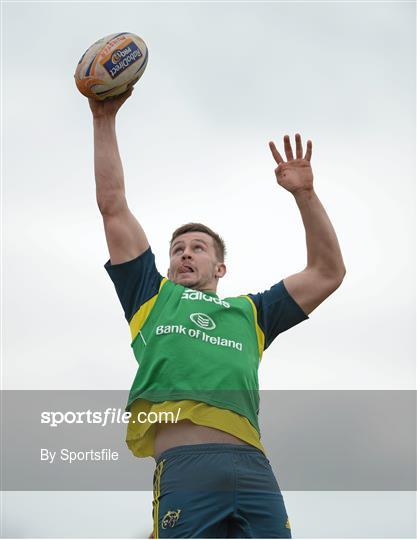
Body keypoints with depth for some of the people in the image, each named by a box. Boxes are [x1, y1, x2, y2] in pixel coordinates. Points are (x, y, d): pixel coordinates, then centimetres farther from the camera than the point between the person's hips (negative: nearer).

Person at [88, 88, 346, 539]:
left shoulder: (249, 313, 35)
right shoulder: (153, 298, 32)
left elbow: (327, 273, 34)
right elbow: (113, 206, 32)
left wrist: (304, 194, 28)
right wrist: (104, 120, 31)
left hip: (253, 466, 2)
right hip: (184, 466, -2)